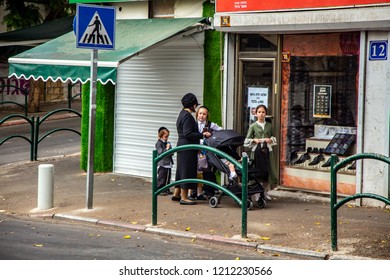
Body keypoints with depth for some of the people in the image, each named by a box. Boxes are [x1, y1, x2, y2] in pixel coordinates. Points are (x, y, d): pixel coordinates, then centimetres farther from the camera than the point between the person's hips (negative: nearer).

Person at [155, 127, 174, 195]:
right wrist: (167, 149, -22)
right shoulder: (159, 143, -7)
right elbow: (160, 153, -17)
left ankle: (166, 190, 19)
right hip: (162, 164, -8)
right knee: (161, 178, -5)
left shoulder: (168, 143, 15)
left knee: (168, 178, 11)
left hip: (168, 164, 8)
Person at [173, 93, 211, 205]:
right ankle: (184, 198, 0)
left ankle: (176, 194, 24)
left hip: (182, 146, 10)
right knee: (187, 171, -5)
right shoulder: (187, 116, -16)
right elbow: (188, 134, -22)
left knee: (182, 170, 17)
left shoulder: (183, 114, 15)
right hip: (187, 147, -10)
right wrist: (202, 135, -19)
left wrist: (201, 134, 19)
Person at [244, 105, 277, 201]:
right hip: (256, 150, -2)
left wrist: (270, 140, -4)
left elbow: (273, 138, 17)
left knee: (268, 171, 2)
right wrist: (254, 140, -14)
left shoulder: (269, 126, 9)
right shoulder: (253, 126, 3)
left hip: (267, 150, 2)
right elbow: (247, 140, 4)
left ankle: (265, 191, 16)